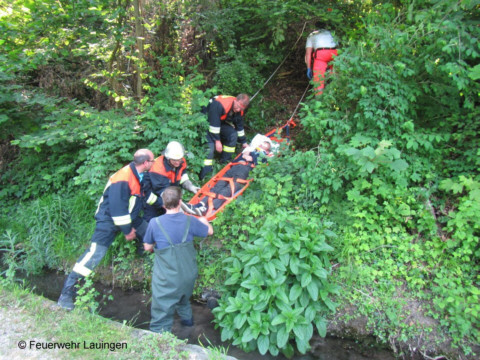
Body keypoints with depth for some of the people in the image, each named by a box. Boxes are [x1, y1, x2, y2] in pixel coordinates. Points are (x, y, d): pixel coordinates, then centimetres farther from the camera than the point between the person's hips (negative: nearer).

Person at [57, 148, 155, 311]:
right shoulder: (122, 180, -29)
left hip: (129, 216, 9)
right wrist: (127, 231, -18)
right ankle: (66, 294, -3)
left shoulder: (140, 175, -2)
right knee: (95, 254, -13)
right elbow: (117, 209, -27)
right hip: (110, 219, -9)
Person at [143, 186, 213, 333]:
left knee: (162, 314, 6)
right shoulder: (189, 221, -9)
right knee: (183, 298, 34)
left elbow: (147, 247, -2)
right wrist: (203, 220, 29)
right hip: (188, 276, 4)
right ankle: (187, 319, 57)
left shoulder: (155, 223, -15)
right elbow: (210, 231, 9)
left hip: (166, 281, -4)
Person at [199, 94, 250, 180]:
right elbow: (214, 124, -34)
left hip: (221, 122, 7)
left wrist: (244, 142, 9)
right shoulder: (219, 104, -37)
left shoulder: (239, 111, -11)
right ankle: (204, 173, -25)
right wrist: (217, 140, -30)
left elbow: (240, 127, 4)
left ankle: (225, 161, 5)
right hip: (207, 121, -7)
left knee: (233, 134, -9)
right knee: (210, 145, -24)